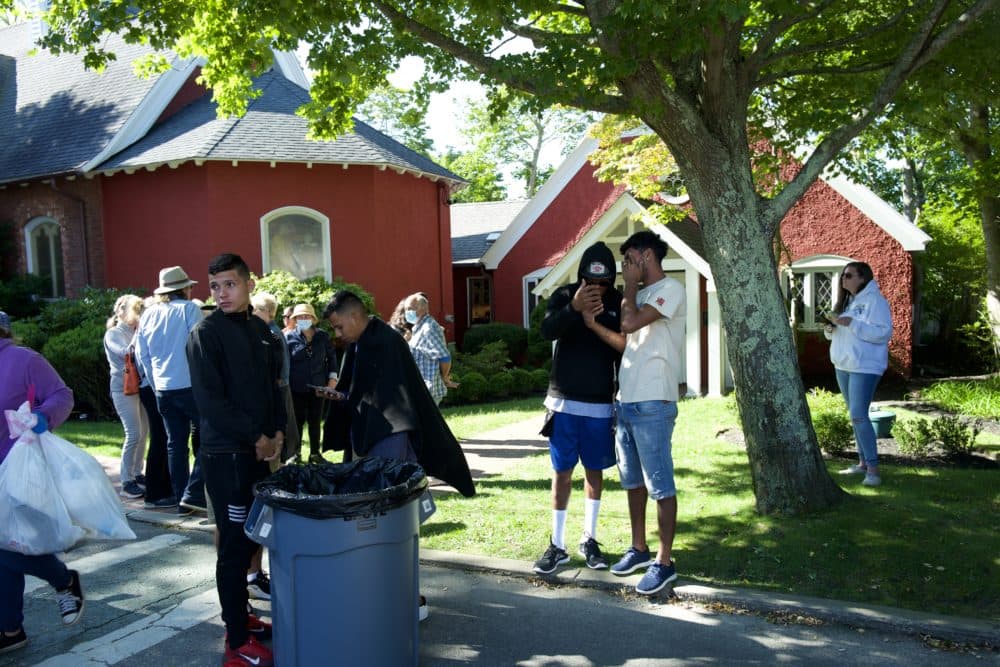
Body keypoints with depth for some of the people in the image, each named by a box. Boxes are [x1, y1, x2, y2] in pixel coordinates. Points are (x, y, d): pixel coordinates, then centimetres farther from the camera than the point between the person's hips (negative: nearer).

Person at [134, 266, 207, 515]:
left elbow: (142, 355, 12)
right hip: (191, 385, -6)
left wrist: (156, 381, 20)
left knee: (175, 443, 11)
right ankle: (193, 495, -6)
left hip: (163, 390, 6)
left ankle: (181, 497, 15)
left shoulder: (148, 315, 9)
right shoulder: (189, 309, -6)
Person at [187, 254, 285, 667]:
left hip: (259, 451, 6)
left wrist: (276, 432, 2)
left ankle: (241, 616, 28)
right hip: (226, 454, -6)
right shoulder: (206, 334, -9)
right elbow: (209, 399, -15)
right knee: (234, 544, -2)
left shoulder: (261, 330, 11)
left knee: (253, 536, 12)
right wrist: (254, 437, -13)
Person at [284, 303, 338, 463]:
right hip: (297, 389, -2)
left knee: (315, 422, 11)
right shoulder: (289, 338, -5)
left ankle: (315, 453, 23)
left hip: (318, 387, 2)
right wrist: (285, 385, -5)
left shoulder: (323, 336, 2)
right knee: (298, 421, 6)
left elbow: (332, 356, 12)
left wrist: (333, 377, 5)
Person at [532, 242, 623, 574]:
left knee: (594, 471, 10)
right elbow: (547, 331, -19)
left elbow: (625, 351, 0)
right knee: (562, 473, 3)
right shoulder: (564, 295, -2)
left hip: (601, 404, 1)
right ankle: (557, 545, 13)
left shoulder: (618, 303, -1)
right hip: (564, 401, -1)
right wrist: (574, 308, -30)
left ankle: (589, 539, 24)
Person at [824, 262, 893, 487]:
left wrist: (852, 323, -26)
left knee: (859, 416, -14)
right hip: (843, 366, 9)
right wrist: (831, 328, -2)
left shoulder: (875, 300, -11)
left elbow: (883, 333, -20)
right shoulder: (845, 301, 15)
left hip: (865, 367, -9)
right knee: (855, 416, 14)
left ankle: (873, 468, -8)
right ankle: (863, 462, 23)